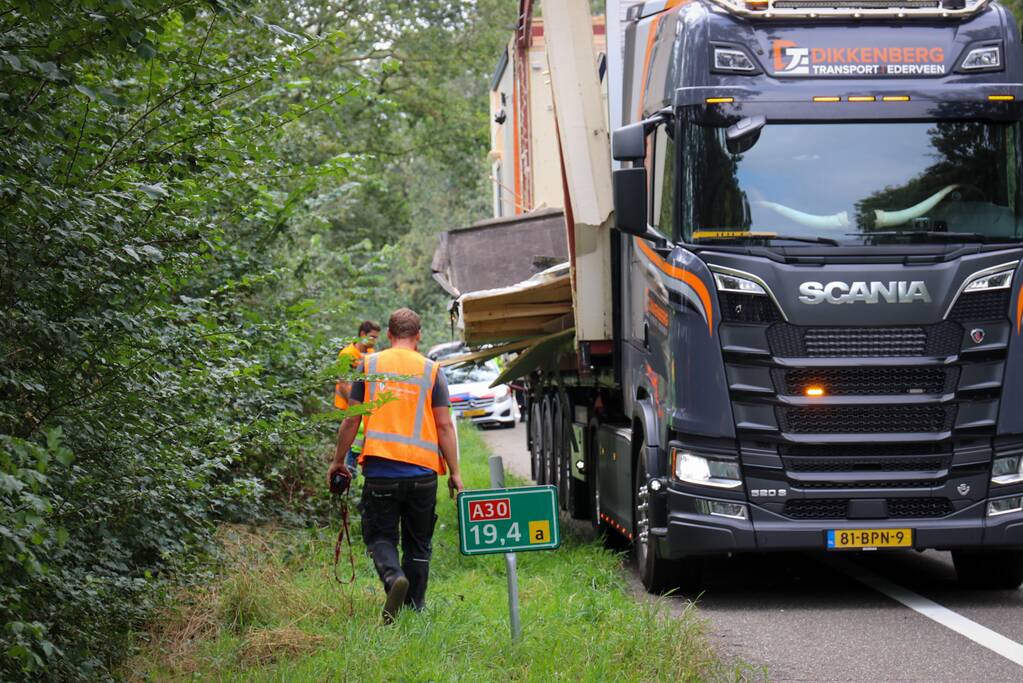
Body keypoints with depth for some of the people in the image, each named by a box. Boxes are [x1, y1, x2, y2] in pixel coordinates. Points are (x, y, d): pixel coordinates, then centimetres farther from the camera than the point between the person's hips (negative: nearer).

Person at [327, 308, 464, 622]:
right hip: (422, 471, 1)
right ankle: (414, 607, 15)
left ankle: (393, 576, -24)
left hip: (379, 468, -1)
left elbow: (352, 418, 3)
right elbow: (444, 425, 0)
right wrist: (454, 472, 5)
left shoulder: (369, 365, 4)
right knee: (418, 543, 13)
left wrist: (338, 461, 14)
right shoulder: (431, 370, 3)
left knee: (380, 535, 6)